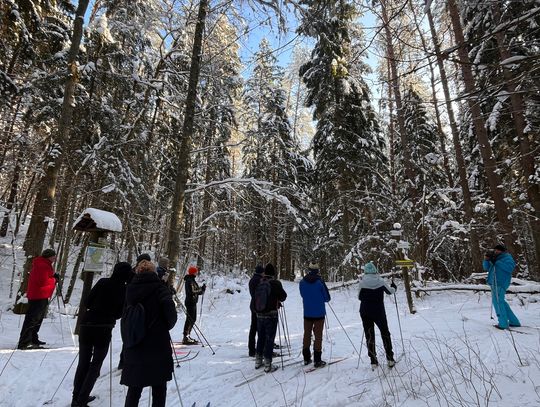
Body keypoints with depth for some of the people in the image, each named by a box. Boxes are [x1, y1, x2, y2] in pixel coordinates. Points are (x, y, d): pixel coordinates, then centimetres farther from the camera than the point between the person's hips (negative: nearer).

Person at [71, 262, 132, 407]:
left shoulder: (103, 282, -3)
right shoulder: (126, 290, -5)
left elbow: (87, 303, 1)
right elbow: (119, 313, -1)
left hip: (87, 325, 2)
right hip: (104, 330, -2)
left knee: (83, 363, 18)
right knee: (95, 366, 14)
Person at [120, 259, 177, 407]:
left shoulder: (130, 289, 1)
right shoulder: (159, 288, -12)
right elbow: (170, 312, -20)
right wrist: (167, 326, -1)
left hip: (134, 349, 4)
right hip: (158, 346, -4)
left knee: (134, 389, 17)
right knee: (159, 388, 13)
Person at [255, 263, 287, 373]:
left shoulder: (259, 283, -1)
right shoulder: (275, 283, -15)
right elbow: (283, 296, -8)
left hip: (259, 314, 5)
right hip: (271, 315, -5)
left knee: (260, 338, 17)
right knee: (269, 339, 3)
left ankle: (258, 361, 28)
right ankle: (268, 365, 9)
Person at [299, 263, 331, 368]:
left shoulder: (302, 282, -4)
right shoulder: (320, 282, -15)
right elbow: (327, 298, -6)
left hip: (307, 313, 3)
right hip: (319, 313, -3)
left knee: (307, 334, 15)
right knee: (318, 336, 5)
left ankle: (306, 358, 23)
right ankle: (317, 360, 7)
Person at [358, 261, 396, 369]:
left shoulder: (362, 282, -11)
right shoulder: (380, 281, -9)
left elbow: (359, 297, -1)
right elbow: (390, 291, 7)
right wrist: (394, 287, 29)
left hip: (365, 312, 0)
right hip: (379, 312, 0)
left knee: (369, 335, 10)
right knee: (385, 333, 18)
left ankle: (373, 361, 13)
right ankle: (390, 359, 21)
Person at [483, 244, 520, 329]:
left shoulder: (507, 257, -1)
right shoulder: (496, 259, 20)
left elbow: (509, 268, -19)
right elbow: (486, 268, 17)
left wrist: (496, 262, -20)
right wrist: (486, 260, 1)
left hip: (500, 283, -9)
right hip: (494, 283, 9)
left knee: (497, 301, -9)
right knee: (500, 301, 15)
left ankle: (503, 323, -3)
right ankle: (514, 321, 26)